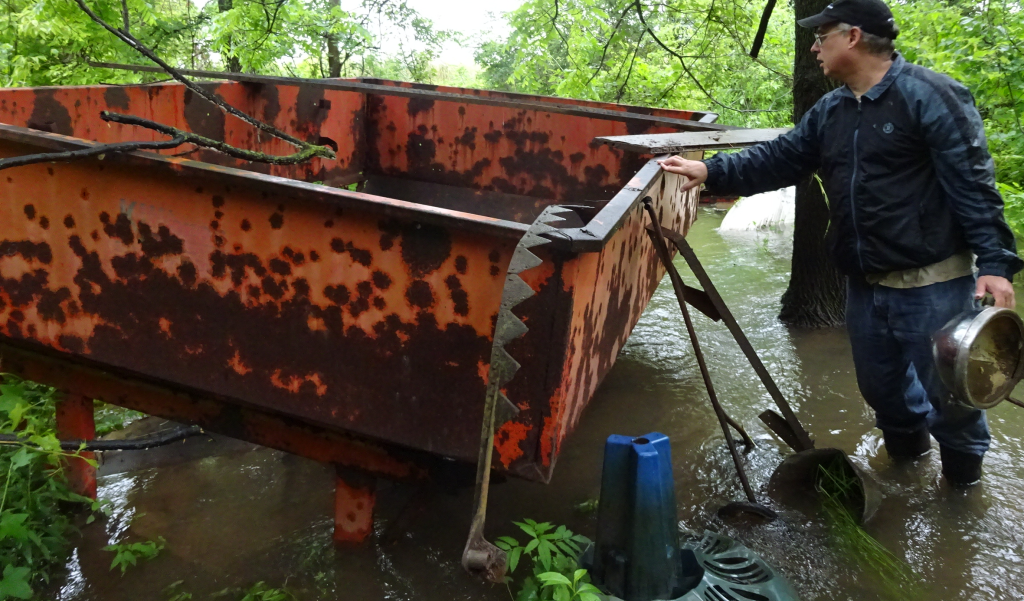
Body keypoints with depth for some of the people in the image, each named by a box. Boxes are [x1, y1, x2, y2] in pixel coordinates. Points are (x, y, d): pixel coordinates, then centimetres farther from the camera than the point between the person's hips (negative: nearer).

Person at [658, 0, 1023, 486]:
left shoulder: (930, 96, -13)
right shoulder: (830, 111, 9)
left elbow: (973, 186, -16)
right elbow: (779, 159, 7)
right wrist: (712, 171, -4)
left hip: (933, 285, -7)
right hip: (864, 284, 7)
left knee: (946, 389, 7)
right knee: (879, 383, 20)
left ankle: (963, 470, 34)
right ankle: (906, 445, 48)